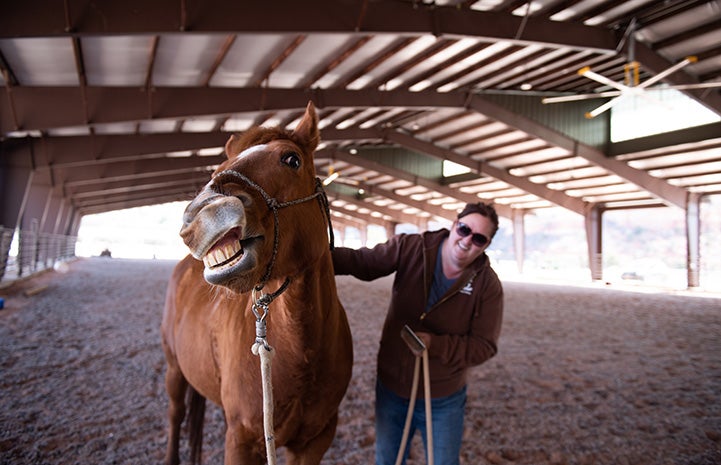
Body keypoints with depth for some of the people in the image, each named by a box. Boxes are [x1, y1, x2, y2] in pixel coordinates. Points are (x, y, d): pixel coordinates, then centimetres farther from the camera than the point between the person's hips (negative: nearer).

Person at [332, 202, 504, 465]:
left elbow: (484, 346, -14)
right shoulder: (410, 248, -14)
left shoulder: (488, 285, -16)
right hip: (390, 389, 2)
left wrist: (435, 344, -29)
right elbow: (360, 262, -12)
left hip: (443, 401, -1)